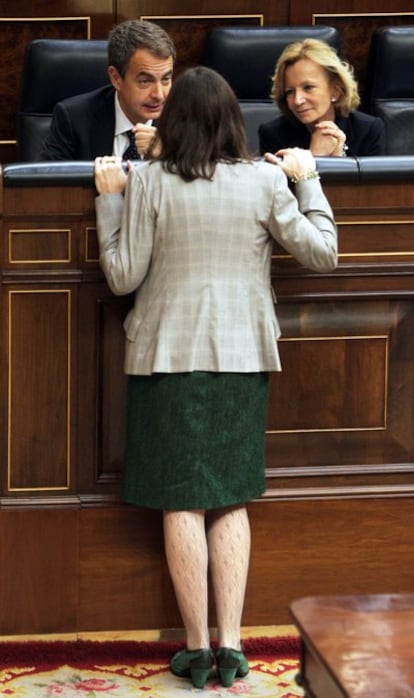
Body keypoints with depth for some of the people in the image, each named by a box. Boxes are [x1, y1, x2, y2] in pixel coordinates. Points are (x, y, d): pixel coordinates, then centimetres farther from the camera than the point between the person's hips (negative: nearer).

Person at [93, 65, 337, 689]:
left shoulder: (148, 182, -8)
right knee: (232, 503, 10)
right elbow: (322, 252, 3)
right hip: (242, 357, 2)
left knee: (183, 504, 3)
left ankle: (197, 648, 5)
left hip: (169, 356, -2)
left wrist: (108, 197, 4)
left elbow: (123, 276, -4)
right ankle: (231, 645, 5)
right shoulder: (266, 181, -4)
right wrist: (307, 180, 14)